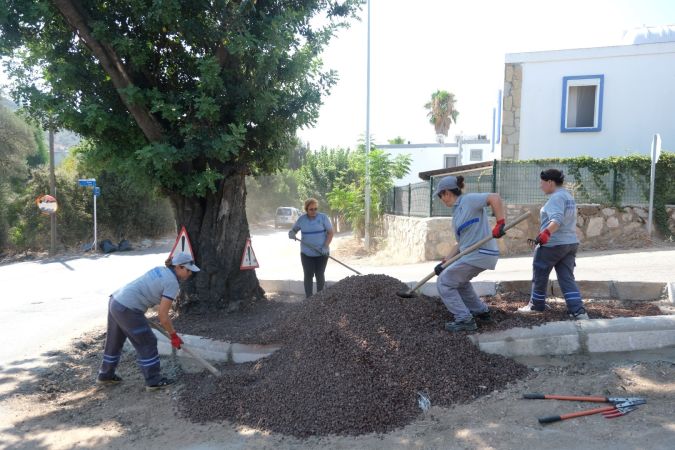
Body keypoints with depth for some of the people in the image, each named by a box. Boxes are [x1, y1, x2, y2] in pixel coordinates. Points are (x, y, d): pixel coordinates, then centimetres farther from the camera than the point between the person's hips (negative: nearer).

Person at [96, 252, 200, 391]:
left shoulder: (160, 270, 13)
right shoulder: (172, 283, -12)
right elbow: (163, 316, -12)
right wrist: (174, 335, 0)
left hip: (115, 301, 9)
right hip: (128, 310, -9)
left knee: (114, 341, 25)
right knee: (147, 343, 6)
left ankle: (105, 375, 42)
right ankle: (154, 381, 17)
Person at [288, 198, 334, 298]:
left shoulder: (323, 217, -7)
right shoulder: (301, 219, 0)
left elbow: (330, 232, -6)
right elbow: (293, 229, 11)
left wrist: (326, 246, -18)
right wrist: (291, 233, -15)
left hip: (321, 253, -1)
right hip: (306, 253, 2)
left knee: (320, 275, 8)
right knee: (308, 275, 2)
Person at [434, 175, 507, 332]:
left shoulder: (468, 200, -9)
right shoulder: (456, 214, 18)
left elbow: (495, 198, -22)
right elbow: (460, 243, 17)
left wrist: (500, 224, -27)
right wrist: (445, 263, 12)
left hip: (480, 253, -10)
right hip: (471, 254, 10)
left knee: (444, 282, -2)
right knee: (459, 279, 30)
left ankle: (465, 319, 2)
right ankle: (481, 311, 37)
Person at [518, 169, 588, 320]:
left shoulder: (557, 197, -15)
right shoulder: (568, 196, 17)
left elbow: (557, 219, -31)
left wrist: (547, 232, -47)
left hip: (552, 244, -9)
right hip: (571, 243, 9)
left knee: (539, 275, 10)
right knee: (567, 278, 6)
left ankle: (536, 305, 24)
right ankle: (578, 311, -2)